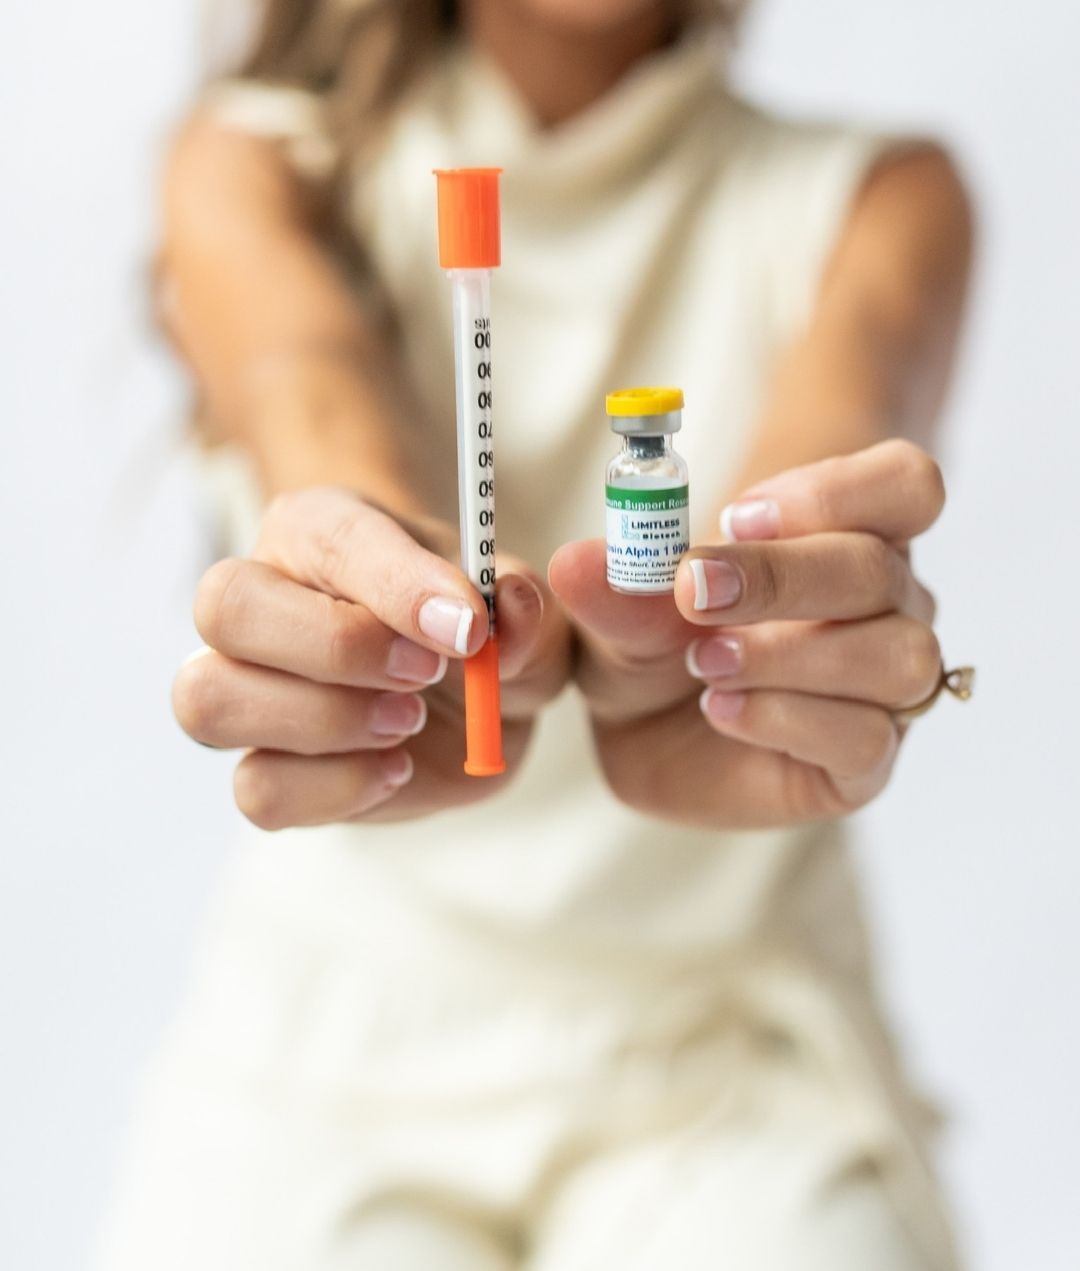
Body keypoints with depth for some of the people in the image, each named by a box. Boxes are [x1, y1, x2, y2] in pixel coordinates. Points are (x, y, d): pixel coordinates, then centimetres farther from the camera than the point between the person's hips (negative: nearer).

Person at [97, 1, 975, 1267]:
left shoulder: (882, 198, 6)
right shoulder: (255, 160, 6)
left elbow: (823, 452, -16)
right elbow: (314, 402, -16)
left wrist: (680, 636, -38)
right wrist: (425, 605, -39)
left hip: (727, 1034, 0)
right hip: (322, 1031, 0)